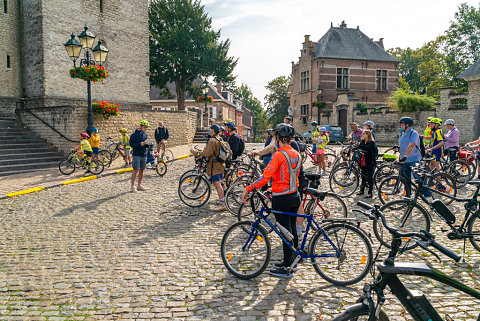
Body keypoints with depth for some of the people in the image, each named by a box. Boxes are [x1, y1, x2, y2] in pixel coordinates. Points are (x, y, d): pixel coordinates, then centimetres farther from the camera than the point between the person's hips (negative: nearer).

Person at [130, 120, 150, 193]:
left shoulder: (145, 134, 13)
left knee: (141, 170, 10)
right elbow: (131, 144, -11)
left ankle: (139, 185, 19)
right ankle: (132, 186, 0)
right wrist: (140, 144, -21)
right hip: (137, 155, -6)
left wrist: (147, 144, -3)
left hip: (144, 155, 6)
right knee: (135, 170, -7)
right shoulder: (135, 134, -7)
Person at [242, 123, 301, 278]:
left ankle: (287, 268, 10)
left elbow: (265, 177, -26)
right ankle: (292, 262, 30)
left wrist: (248, 189, -21)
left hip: (281, 199, -8)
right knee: (292, 230, 17)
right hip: (295, 196, 8)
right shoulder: (297, 154, 6)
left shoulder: (279, 155, -19)